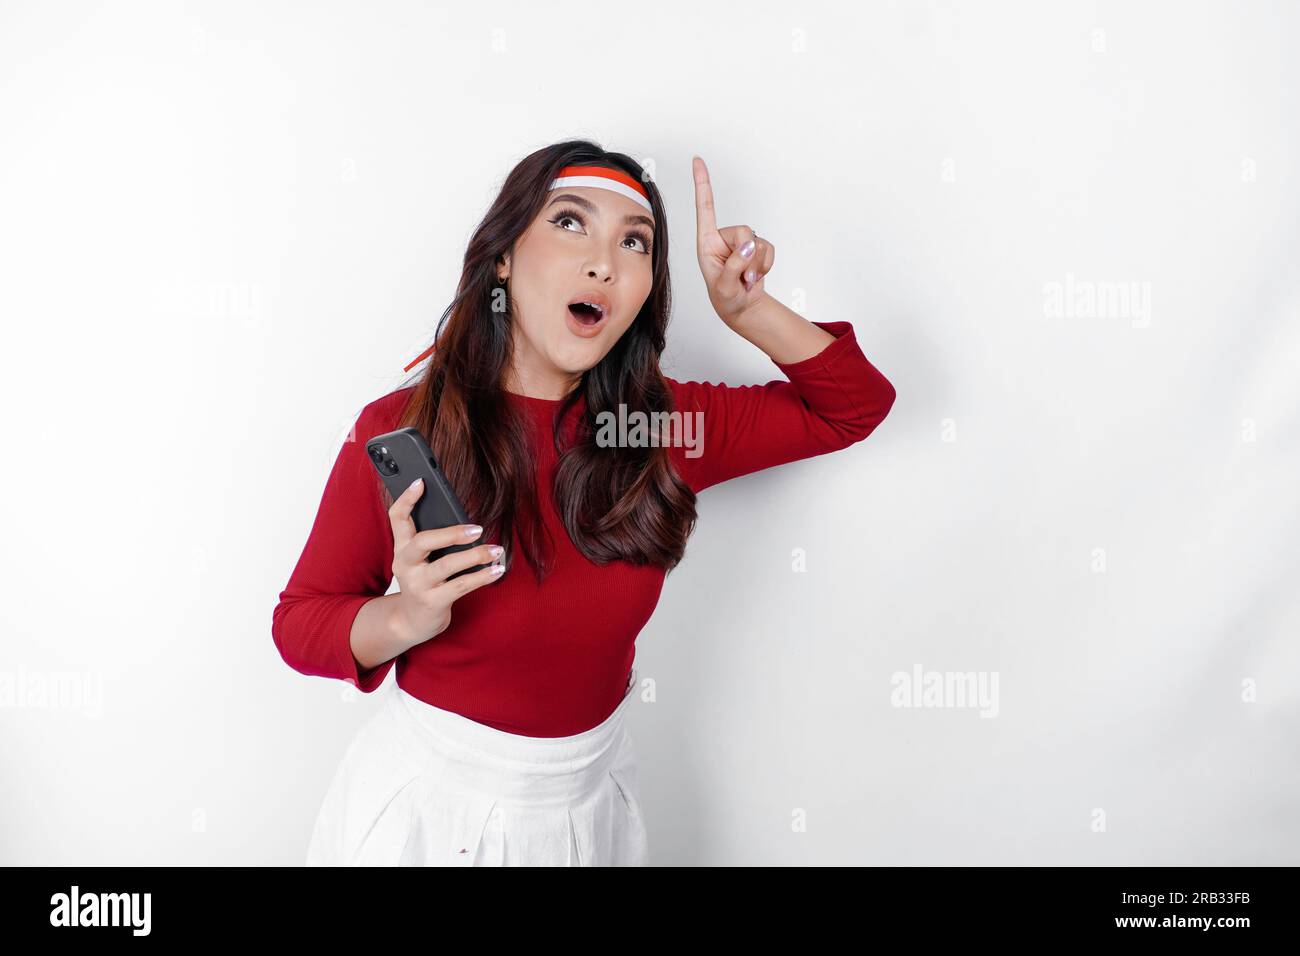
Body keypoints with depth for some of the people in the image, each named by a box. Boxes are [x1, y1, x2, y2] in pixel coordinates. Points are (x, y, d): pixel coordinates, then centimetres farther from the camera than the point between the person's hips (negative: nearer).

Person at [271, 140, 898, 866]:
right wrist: (409, 619, -29)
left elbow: (856, 404, 1)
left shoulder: (667, 426, -8)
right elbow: (300, 622, -7)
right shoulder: (398, 431, -16)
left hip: (591, 803, 4)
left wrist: (745, 309, -15)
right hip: (431, 802, -3)